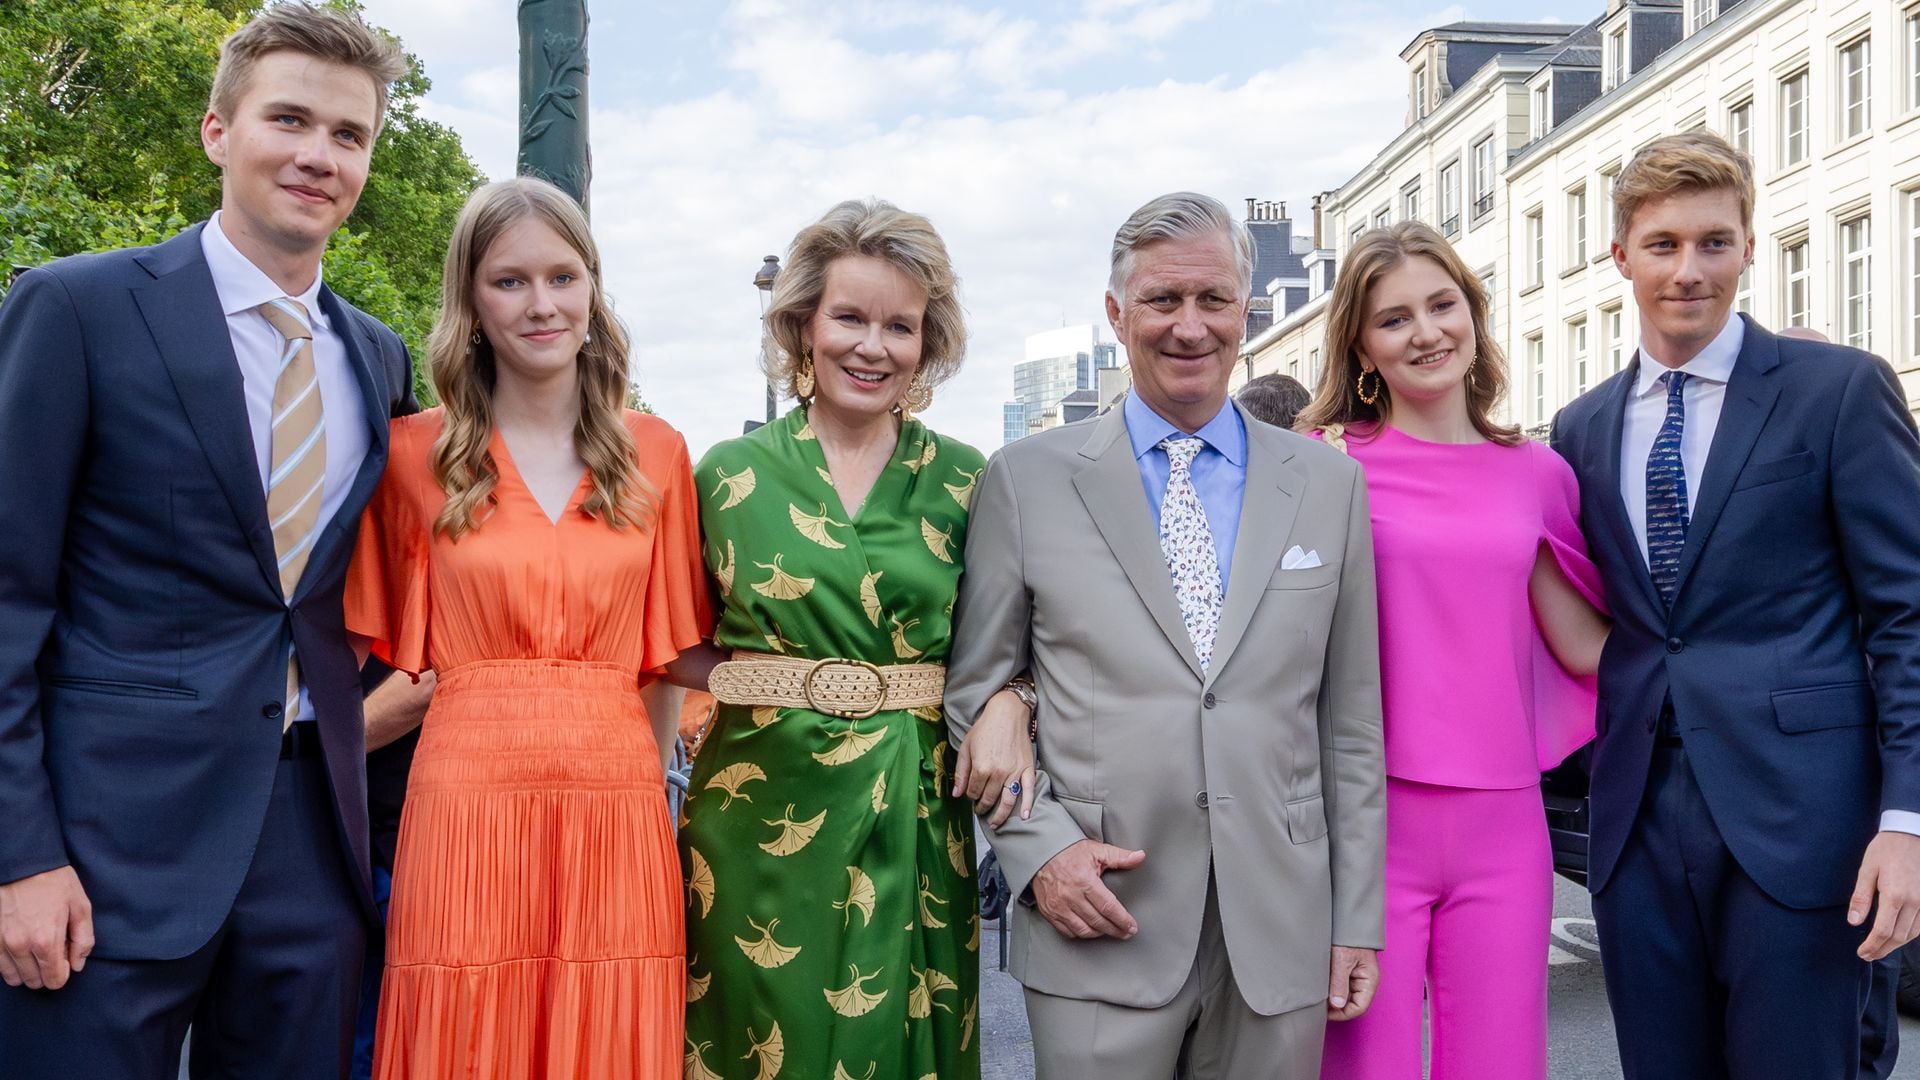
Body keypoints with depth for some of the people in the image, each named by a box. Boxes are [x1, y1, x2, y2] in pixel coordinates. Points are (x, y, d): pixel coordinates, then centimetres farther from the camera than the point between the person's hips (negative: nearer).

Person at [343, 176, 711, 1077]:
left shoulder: (656, 453, 9)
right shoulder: (415, 455, 4)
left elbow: (662, 655, 12)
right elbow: (397, 651, 10)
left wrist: (646, 785, 3)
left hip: (617, 816, 2)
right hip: (464, 808, -1)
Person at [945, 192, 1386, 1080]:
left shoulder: (1329, 483, 6)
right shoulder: (1027, 479, 1)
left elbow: (1351, 716, 7)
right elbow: (975, 690, 5)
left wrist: (1358, 917, 5)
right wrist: (1038, 843, -8)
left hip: (1281, 937, 2)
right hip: (1099, 928, -1)